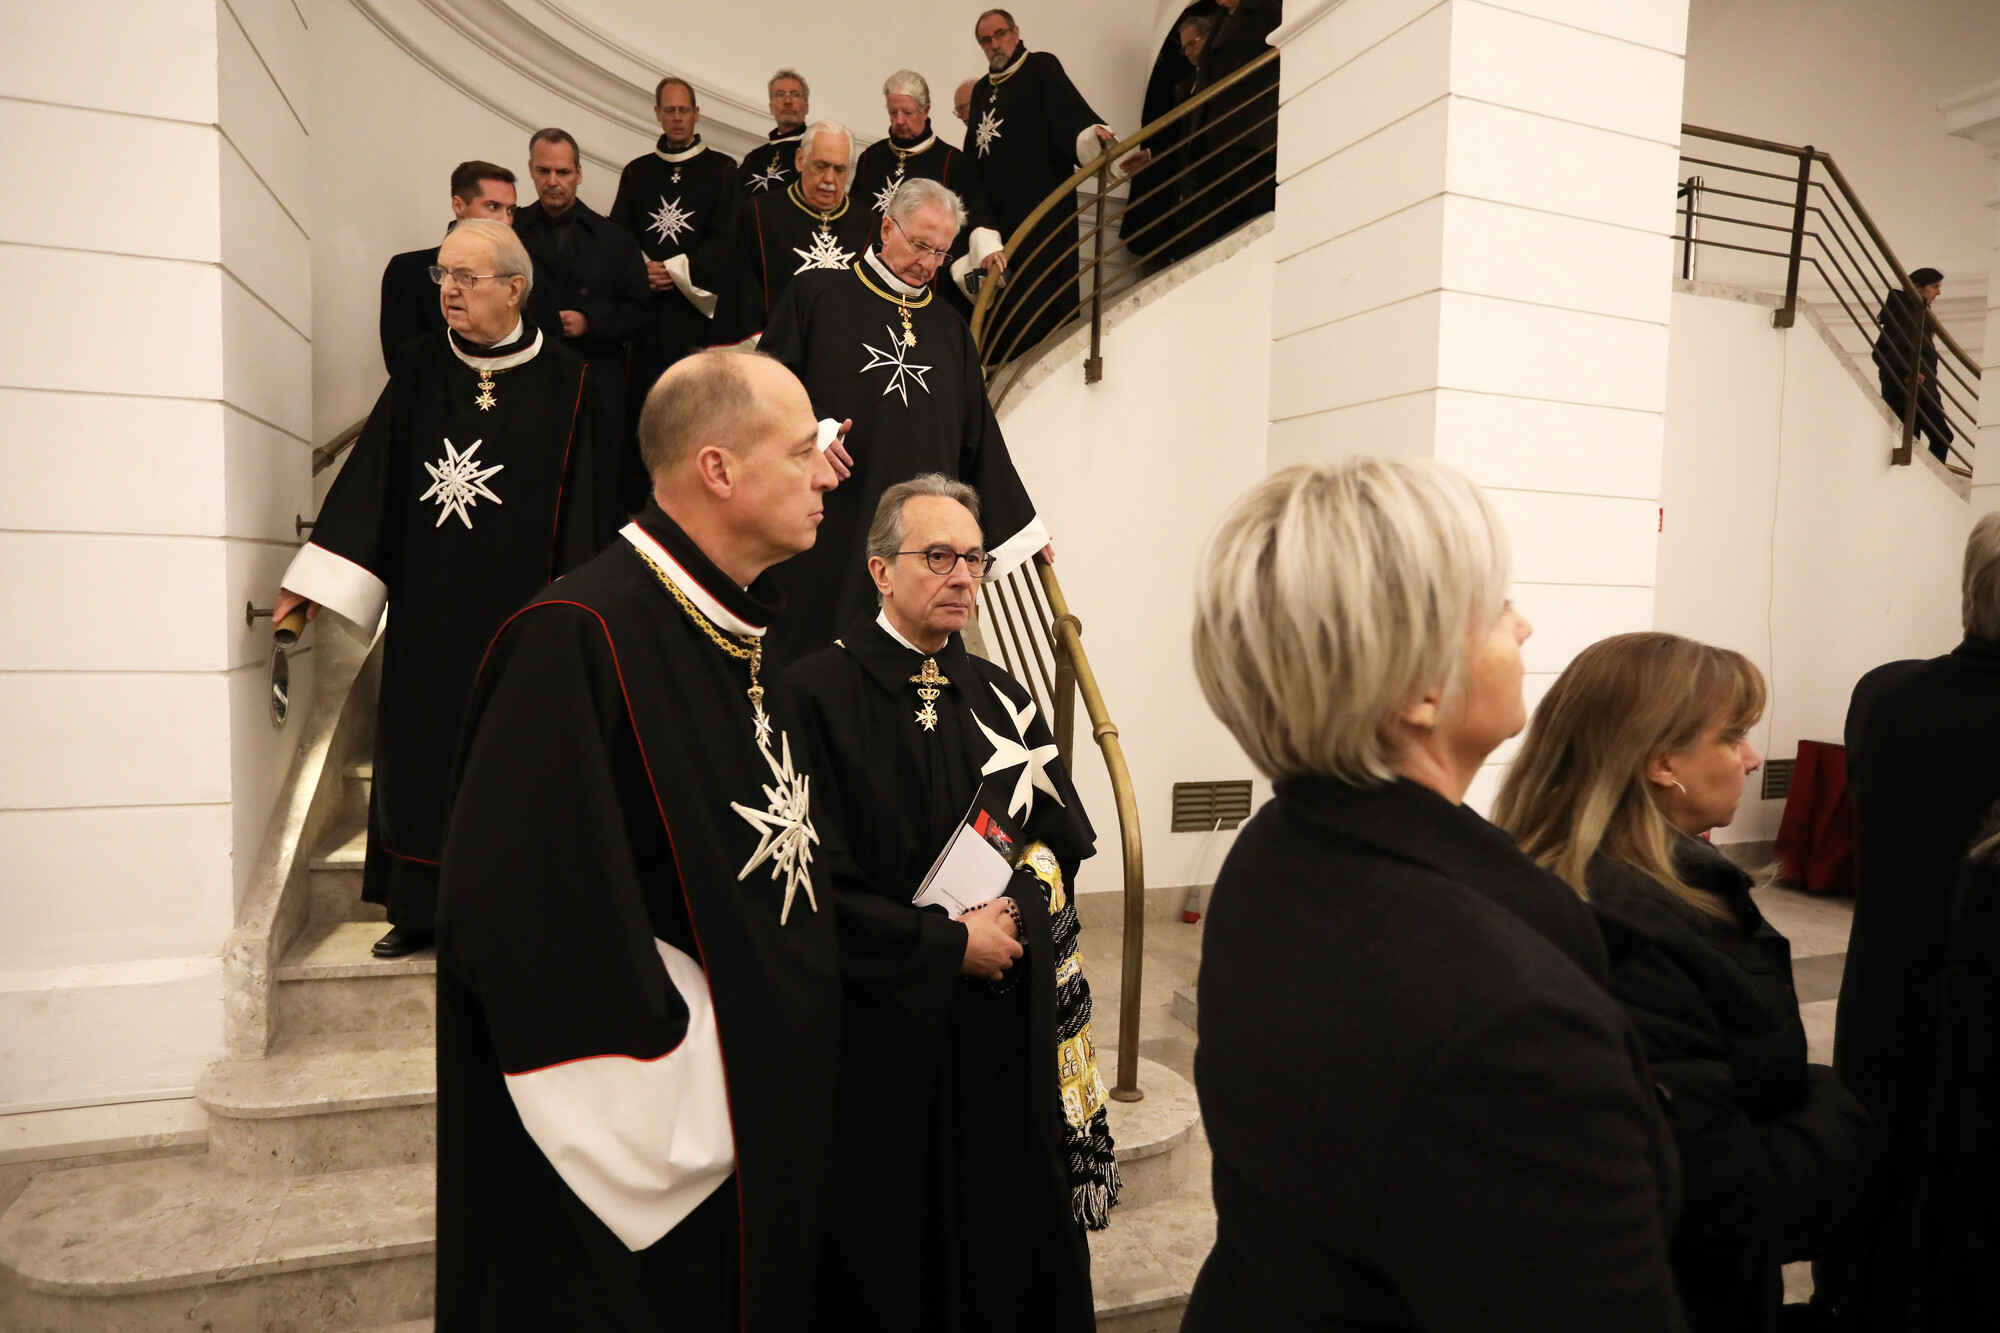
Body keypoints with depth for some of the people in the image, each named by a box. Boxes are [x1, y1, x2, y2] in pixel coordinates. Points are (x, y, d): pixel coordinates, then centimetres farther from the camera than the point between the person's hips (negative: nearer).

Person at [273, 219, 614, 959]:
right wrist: (316, 580, 1)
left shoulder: (566, 382, -4)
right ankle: (423, 906, 23)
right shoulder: (420, 364, 5)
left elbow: (584, 504, -5)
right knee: (422, 752, 9)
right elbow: (371, 473, 5)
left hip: (519, 612, -3)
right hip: (428, 607, 3)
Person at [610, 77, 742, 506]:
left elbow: (727, 239, -2)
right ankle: (637, 499, 6)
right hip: (647, 306, 2)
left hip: (700, 303, -2)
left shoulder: (721, 169, 7)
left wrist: (678, 270, -10)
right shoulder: (637, 172, 16)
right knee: (642, 395, -1)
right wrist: (642, 270, -10)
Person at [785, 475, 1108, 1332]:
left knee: (1012, 1240, 15)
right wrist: (951, 946, -13)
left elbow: (1064, 833, 5)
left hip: (1008, 1033, 5)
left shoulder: (999, 695, 7)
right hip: (884, 1030, -5)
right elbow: (819, 883, -16)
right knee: (888, 1260, 12)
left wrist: (1011, 914, -12)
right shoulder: (816, 694, -12)